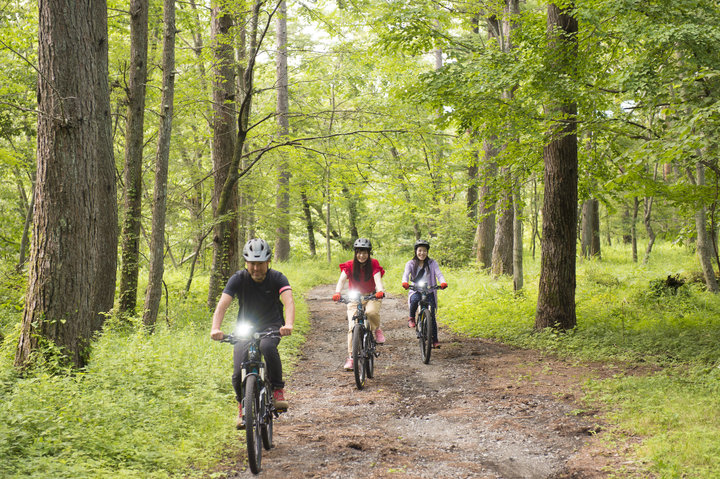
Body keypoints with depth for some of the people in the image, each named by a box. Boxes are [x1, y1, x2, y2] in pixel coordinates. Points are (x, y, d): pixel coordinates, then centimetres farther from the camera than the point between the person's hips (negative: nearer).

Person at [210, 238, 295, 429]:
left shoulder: (277, 278, -14)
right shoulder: (238, 279, -12)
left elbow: (289, 302, -30)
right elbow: (222, 304, -23)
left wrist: (288, 325, -51)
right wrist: (215, 328, -43)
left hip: (271, 326, -1)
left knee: (267, 346, -37)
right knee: (239, 373, -15)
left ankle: (278, 390, -18)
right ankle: (242, 406, 15)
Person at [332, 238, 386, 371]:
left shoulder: (373, 264, -9)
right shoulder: (349, 265, -9)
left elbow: (377, 278, -24)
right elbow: (342, 279, -22)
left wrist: (380, 291, -46)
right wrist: (337, 292, -43)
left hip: (371, 296, -1)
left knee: (371, 312, -35)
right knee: (352, 327, -14)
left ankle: (377, 330, -3)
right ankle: (350, 357, -6)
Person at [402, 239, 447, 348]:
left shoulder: (432, 263, 6)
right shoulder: (411, 264, 4)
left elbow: (439, 274, -8)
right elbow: (406, 273, -13)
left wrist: (443, 282, -30)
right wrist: (405, 282, -36)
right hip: (415, 291, -1)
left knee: (431, 315, -8)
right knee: (415, 299, -37)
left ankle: (435, 340, -1)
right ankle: (411, 318, -9)